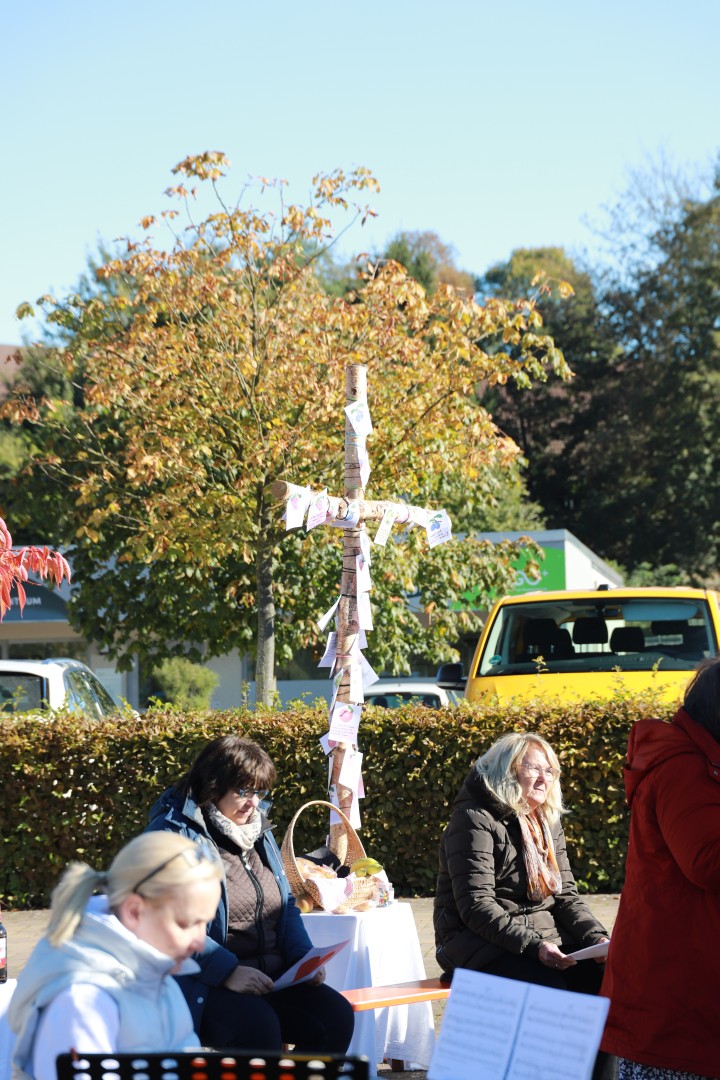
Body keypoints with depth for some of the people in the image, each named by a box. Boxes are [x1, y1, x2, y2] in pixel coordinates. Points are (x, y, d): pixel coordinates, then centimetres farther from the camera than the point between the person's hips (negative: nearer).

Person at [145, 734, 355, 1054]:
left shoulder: (257, 829, 17)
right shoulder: (175, 833, -8)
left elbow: (285, 906, 22)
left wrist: (303, 957, 2)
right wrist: (227, 971, -26)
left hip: (270, 976, 7)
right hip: (203, 985, -7)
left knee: (336, 1016, -17)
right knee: (258, 1027, -35)